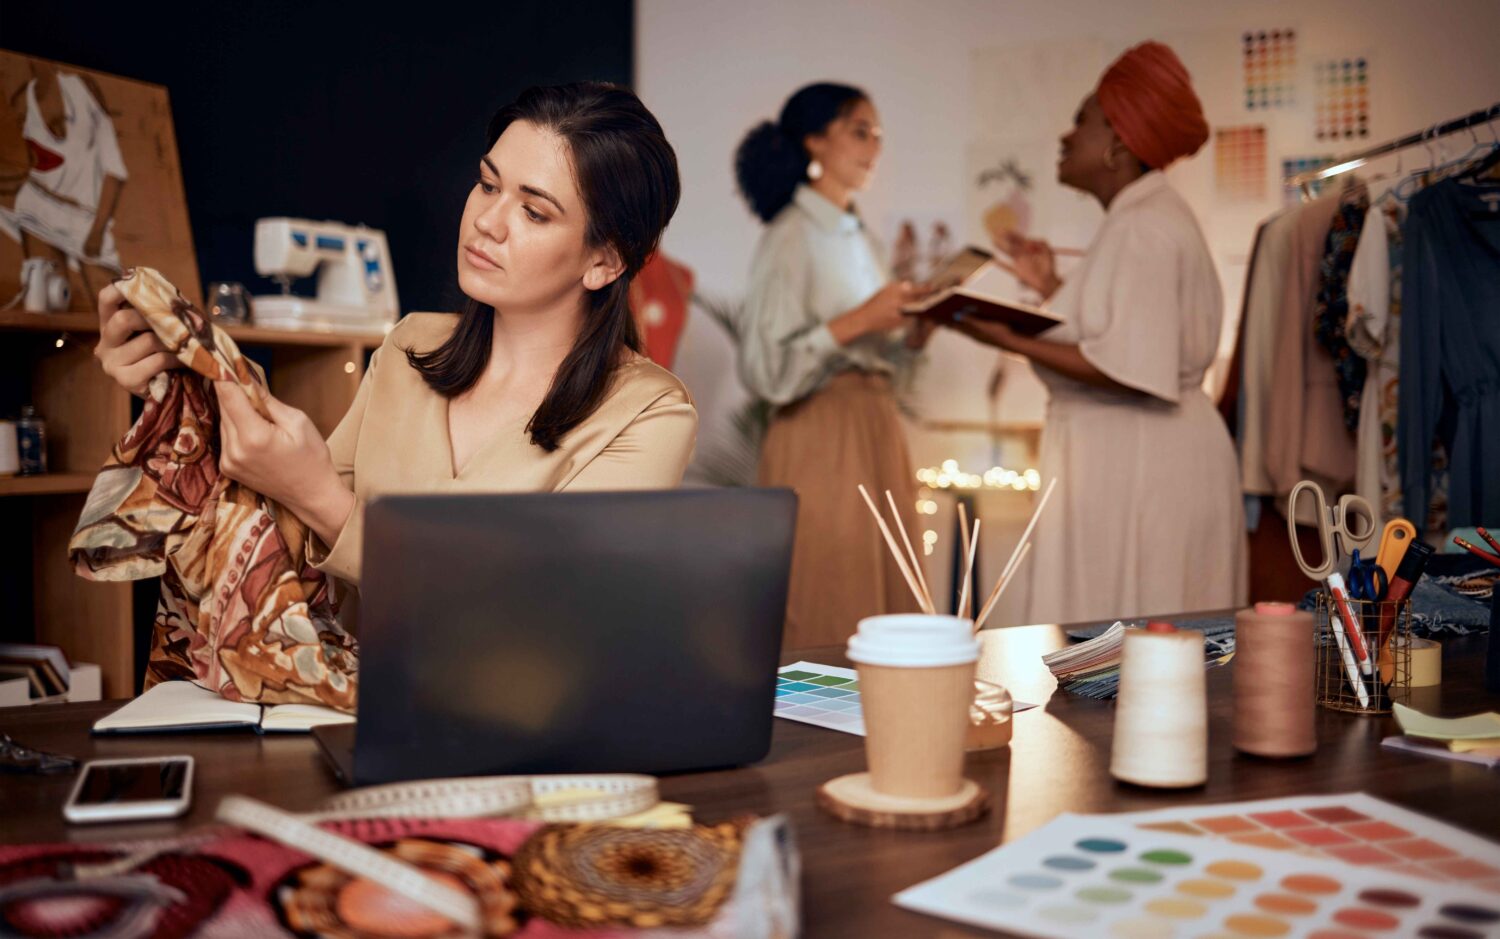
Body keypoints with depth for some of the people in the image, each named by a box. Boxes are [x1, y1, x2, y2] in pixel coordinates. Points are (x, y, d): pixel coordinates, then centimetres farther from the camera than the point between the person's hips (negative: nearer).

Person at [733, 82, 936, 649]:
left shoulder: (858, 236, 18)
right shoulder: (789, 238, -8)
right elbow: (764, 369, -17)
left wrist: (917, 331, 4)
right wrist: (857, 321, -21)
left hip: (876, 431, 8)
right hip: (820, 437, -8)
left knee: (890, 611, 6)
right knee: (828, 624, -4)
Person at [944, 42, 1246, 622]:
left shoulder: (1144, 229, -16)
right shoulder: (1142, 217, 16)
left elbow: (1131, 372, -24)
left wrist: (1012, 340, -21)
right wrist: (1050, 287, 18)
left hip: (1142, 461, -10)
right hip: (1126, 456, 10)